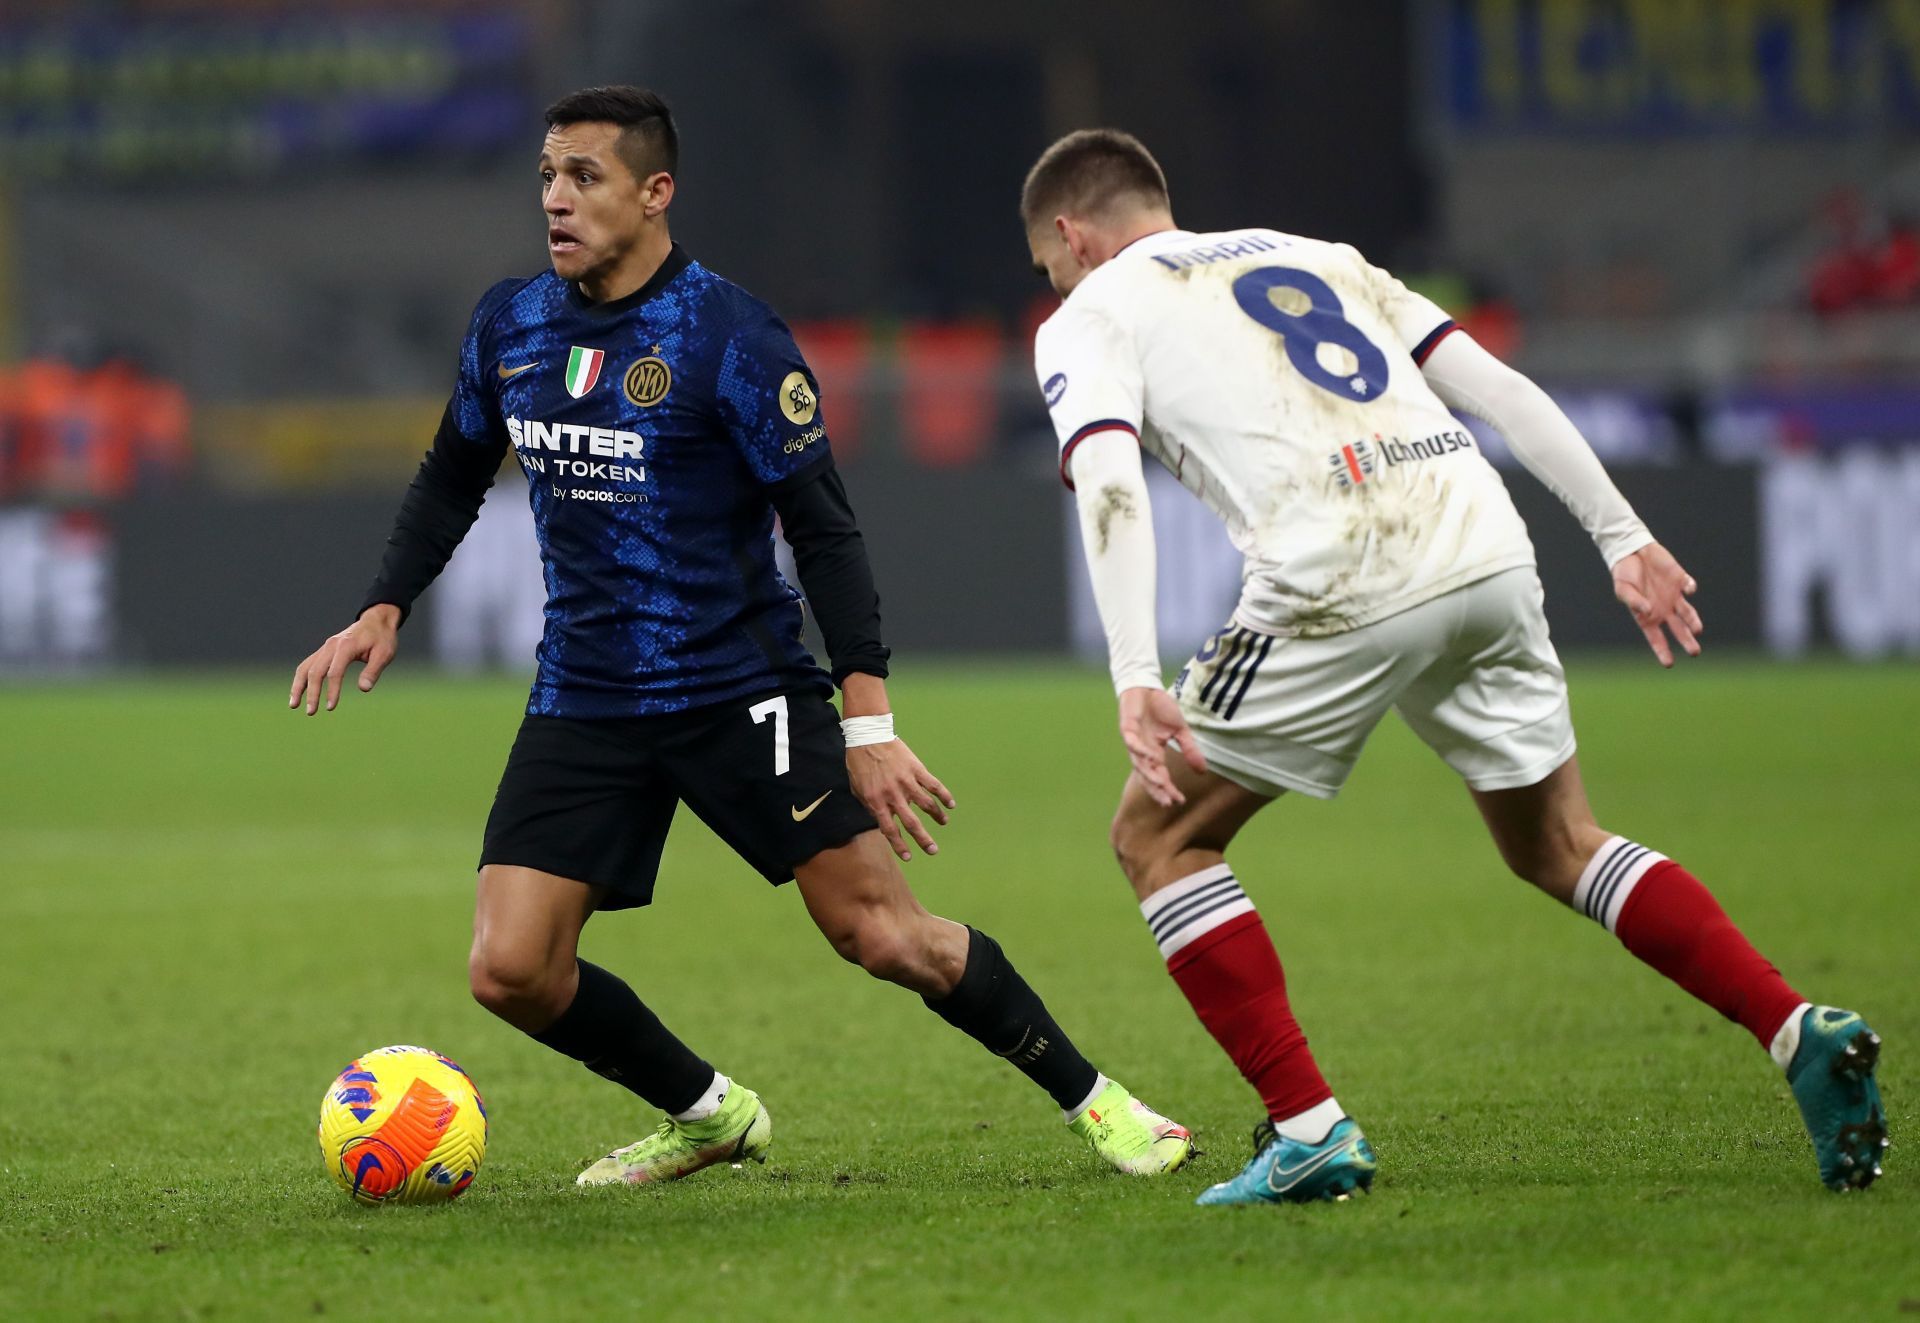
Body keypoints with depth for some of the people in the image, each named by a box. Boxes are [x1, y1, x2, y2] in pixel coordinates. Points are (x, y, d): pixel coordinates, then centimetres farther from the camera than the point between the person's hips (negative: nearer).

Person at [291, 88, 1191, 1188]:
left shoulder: (732, 337, -13)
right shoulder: (511, 324, 4)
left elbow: (825, 529, -13)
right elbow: (454, 479, 21)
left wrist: (869, 723, -19)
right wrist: (384, 612, 7)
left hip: (742, 686, -5)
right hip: (583, 700, 5)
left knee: (884, 937, -11)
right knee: (511, 973, -7)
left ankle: (1093, 1099, 9)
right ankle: (709, 1116, 18)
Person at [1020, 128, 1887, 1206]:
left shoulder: (1088, 320, 13)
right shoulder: (1316, 258, 30)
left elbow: (1110, 483, -7)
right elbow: (1498, 387, 20)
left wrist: (1135, 682, -17)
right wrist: (1623, 537, 18)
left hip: (1340, 583, -6)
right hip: (1487, 550, 6)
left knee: (1157, 837, 11)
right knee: (1559, 845, 22)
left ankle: (1310, 1130, 1)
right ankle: (1805, 1035, 6)